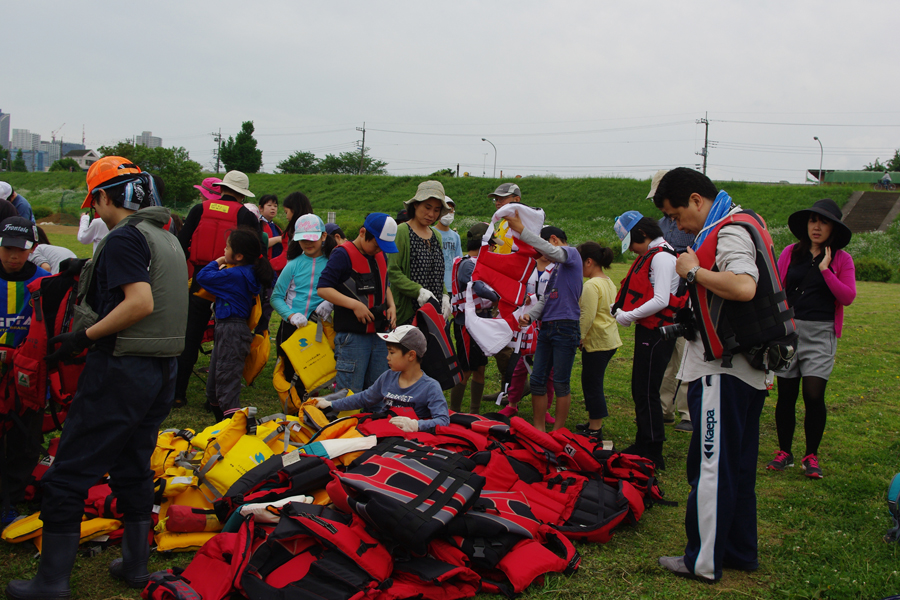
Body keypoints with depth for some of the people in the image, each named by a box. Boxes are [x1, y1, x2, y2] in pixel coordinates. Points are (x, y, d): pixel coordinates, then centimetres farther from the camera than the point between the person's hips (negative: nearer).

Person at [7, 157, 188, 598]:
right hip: (161, 370, 9)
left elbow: (141, 302, -24)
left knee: (67, 475, 0)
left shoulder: (124, 237, -12)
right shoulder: (168, 239, 14)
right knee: (133, 468, 18)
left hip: (121, 371, -9)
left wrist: (84, 335, -15)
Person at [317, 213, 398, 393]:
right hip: (352, 335, -7)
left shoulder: (380, 256, 14)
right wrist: (354, 304, -21)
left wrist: (391, 306, 8)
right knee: (350, 392, -4)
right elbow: (323, 289, -15)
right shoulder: (343, 255, -10)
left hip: (380, 333, 7)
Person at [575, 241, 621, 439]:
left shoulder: (591, 285, -17)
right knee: (593, 382, 17)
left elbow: (587, 317, -22)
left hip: (596, 341, -9)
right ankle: (594, 422, 27)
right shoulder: (609, 282, 12)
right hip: (610, 339, 9)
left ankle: (595, 430, 5)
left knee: (592, 384, -1)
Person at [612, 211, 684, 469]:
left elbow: (660, 301, -24)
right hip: (648, 331, 10)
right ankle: (642, 445, 27)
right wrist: (622, 310, 4)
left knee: (647, 393, -6)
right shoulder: (650, 256, 15)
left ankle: (653, 455, 2)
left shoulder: (661, 257, -16)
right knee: (640, 390, 16)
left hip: (657, 334, -10)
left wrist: (629, 316, -15)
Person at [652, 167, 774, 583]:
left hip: (722, 370, -10)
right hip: (745, 370, 10)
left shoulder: (730, 231, -15)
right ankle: (740, 551, 28)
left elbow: (743, 287, -33)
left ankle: (704, 561, 7)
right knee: (737, 464, 17)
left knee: (711, 465, -2)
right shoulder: (736, 224, 17)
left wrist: (694, 271, -21)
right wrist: (696, 271, 9)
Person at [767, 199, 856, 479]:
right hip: (789, 329, 2)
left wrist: (825, 269, -12)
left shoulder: (842, 259, 3)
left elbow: (848, 297, -5)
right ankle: (784, 452, 21)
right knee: (786, 395, 5)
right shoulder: (791, 253, 6)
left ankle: (811, 456, 9)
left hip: (821, 333, -2)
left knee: (814, 395, -9)